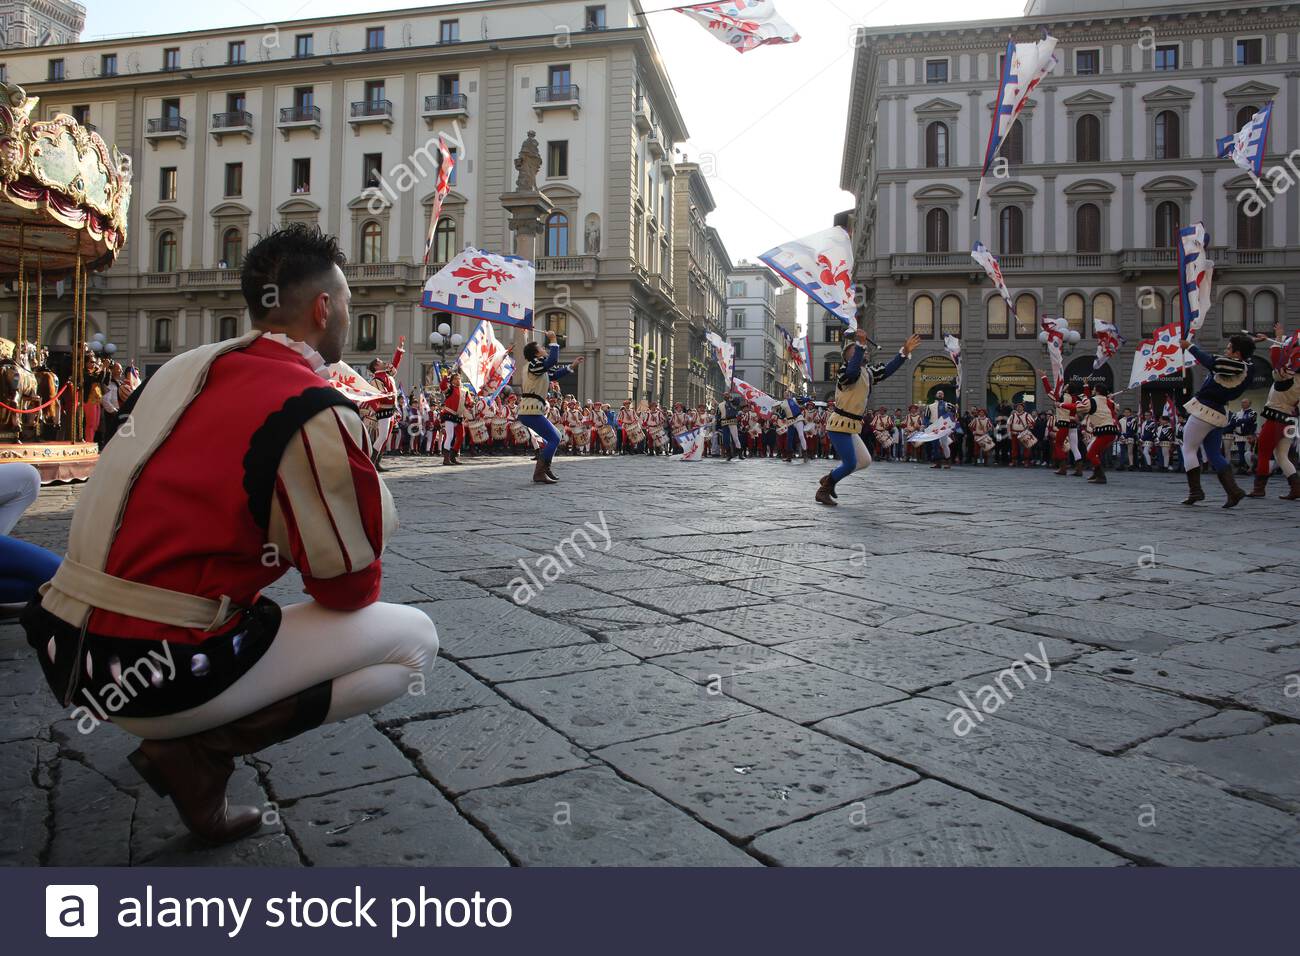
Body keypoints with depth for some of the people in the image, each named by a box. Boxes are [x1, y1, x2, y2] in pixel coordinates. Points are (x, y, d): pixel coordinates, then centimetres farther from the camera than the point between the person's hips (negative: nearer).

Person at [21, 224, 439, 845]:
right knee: (414, 640, -1)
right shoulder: (316, 414, -15)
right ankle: (200, 748, -5)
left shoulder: (181, 370, 8)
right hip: (158, 677, -8)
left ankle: (187, 732, 12)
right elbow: (350, 588, -9)